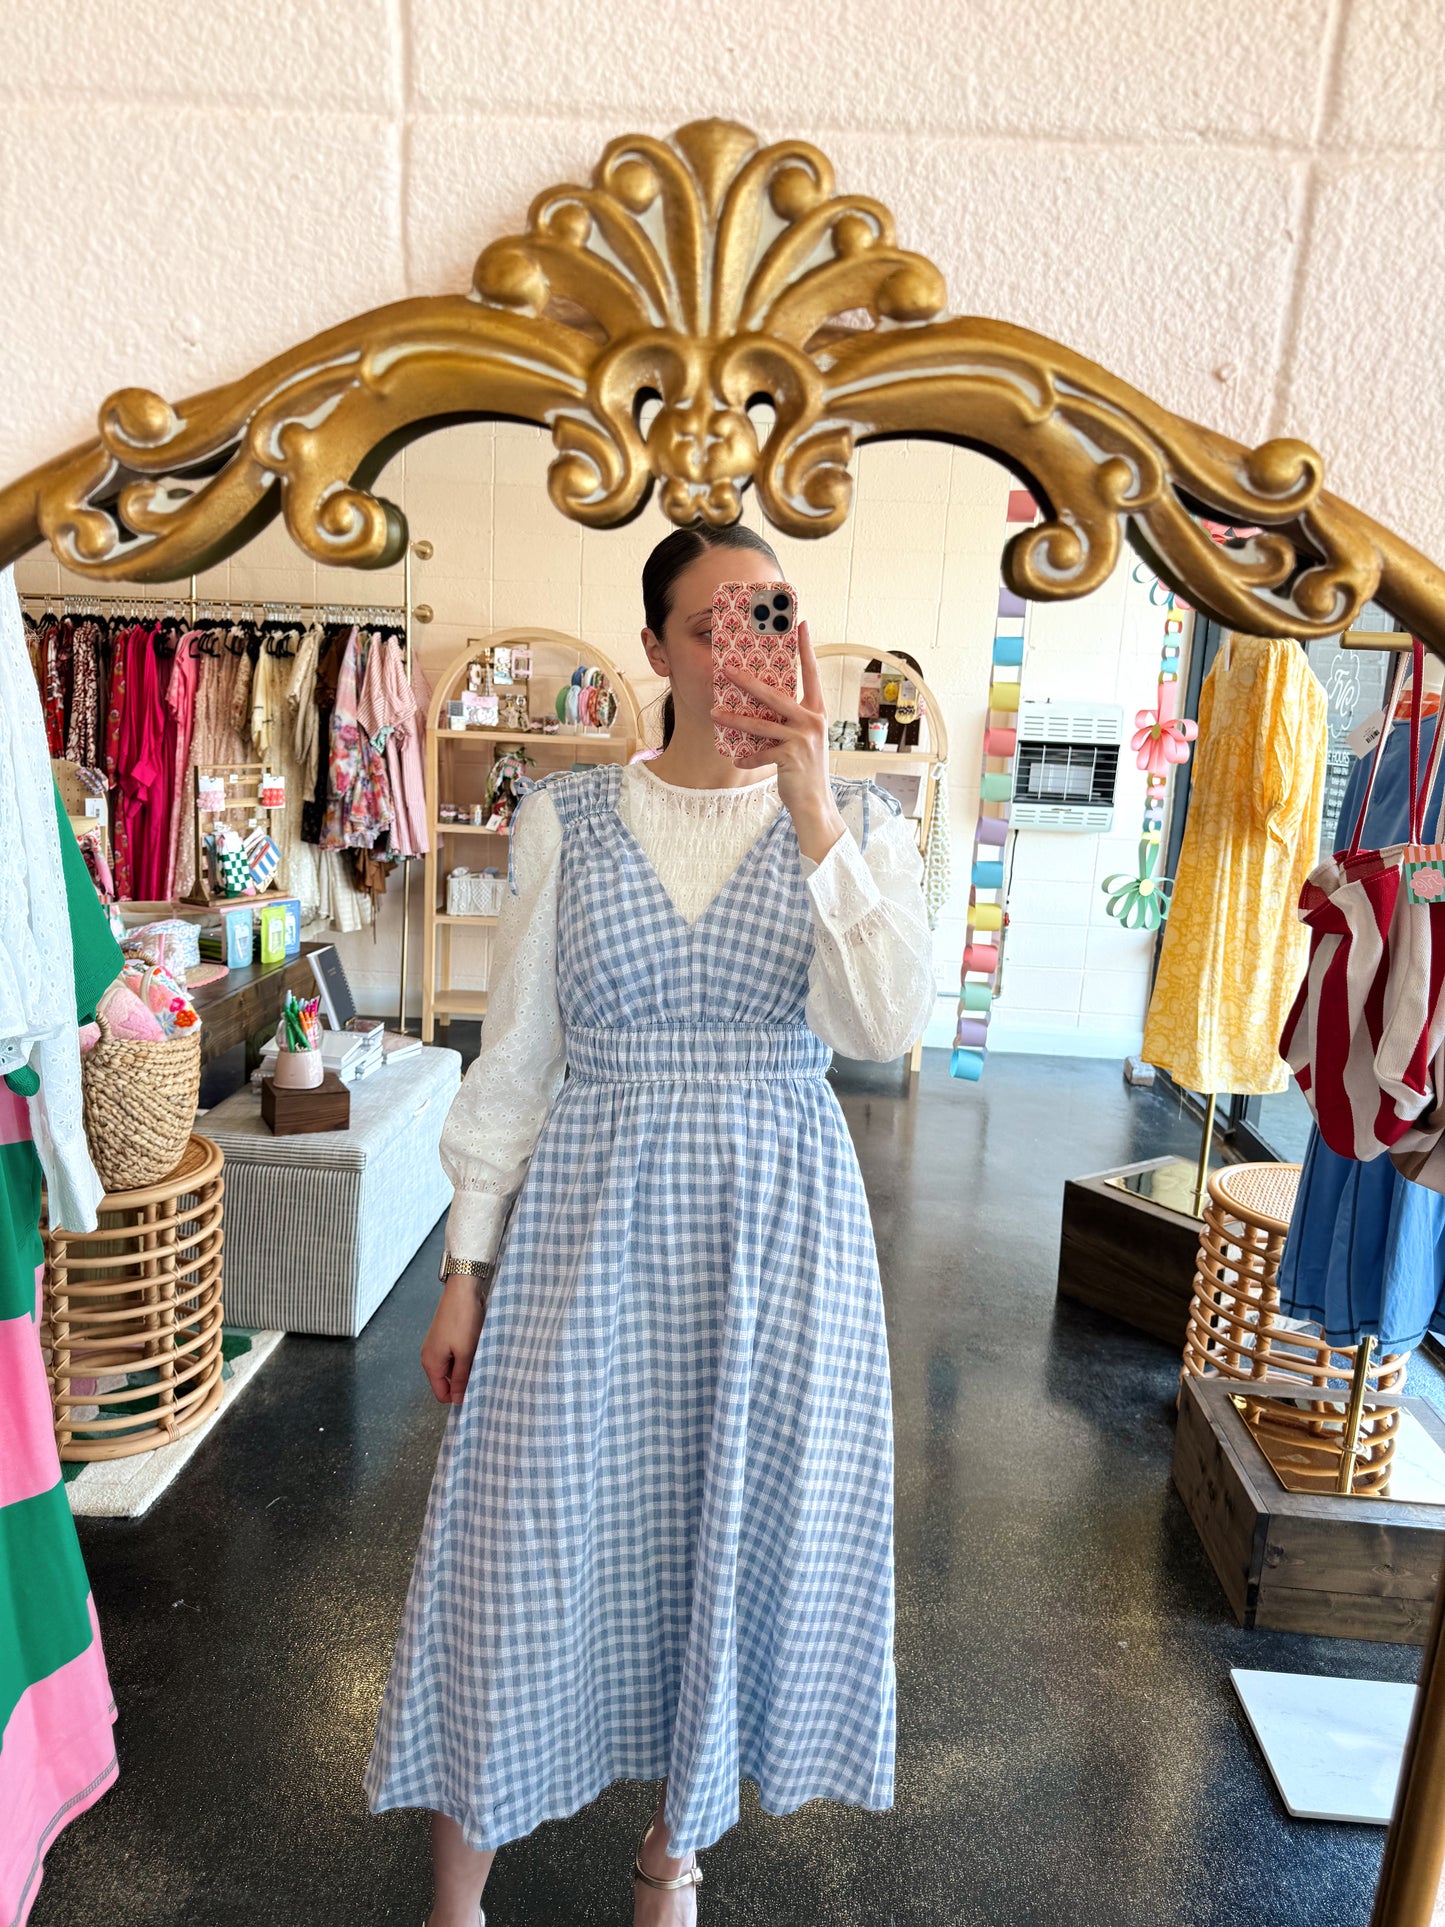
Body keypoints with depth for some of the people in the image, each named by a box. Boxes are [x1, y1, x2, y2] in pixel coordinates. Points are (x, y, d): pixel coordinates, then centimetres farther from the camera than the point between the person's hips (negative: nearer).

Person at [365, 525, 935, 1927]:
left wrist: (811, 805, -23)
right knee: (531, 1537, 8)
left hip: (779, 1223, 1)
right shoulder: (567, 820, 0)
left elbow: (887, 1027, -17)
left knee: (739, 1534, 15)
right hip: (592, 1215, 0)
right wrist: (466, 1264, 2)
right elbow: (515, 1054, 2)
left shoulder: (855, 823, 0)